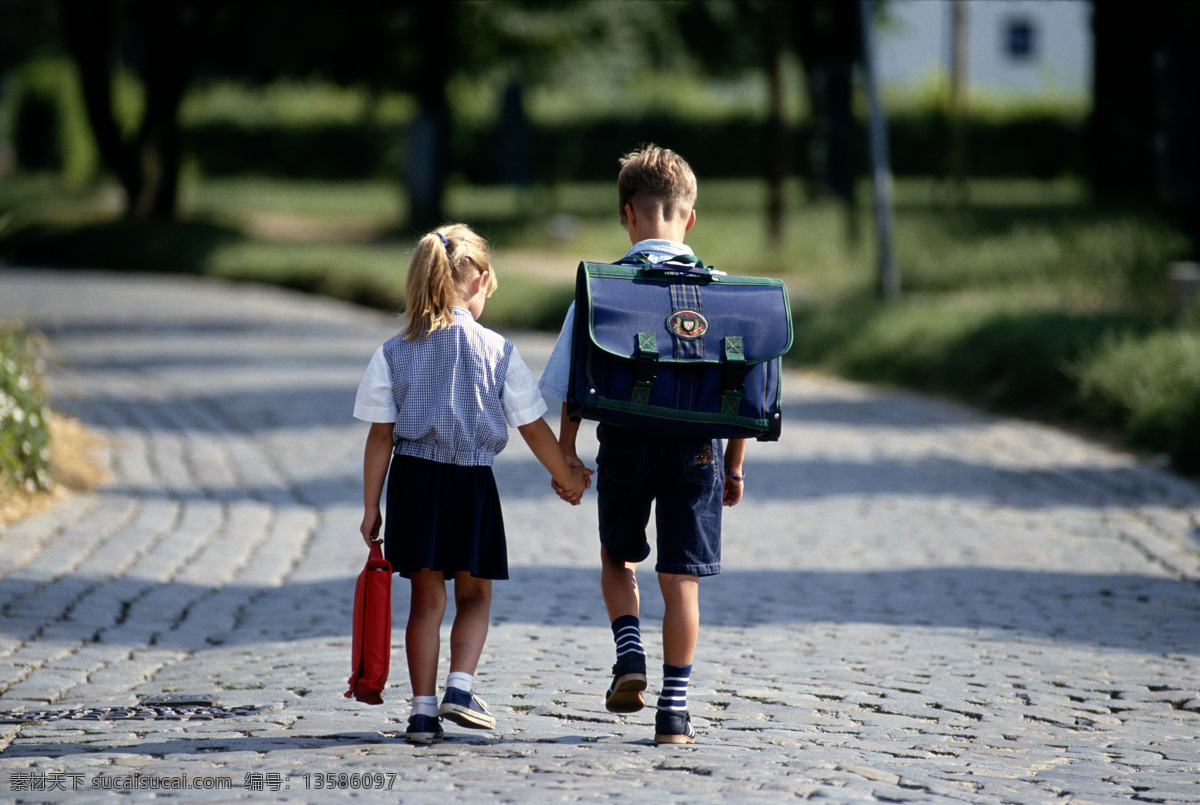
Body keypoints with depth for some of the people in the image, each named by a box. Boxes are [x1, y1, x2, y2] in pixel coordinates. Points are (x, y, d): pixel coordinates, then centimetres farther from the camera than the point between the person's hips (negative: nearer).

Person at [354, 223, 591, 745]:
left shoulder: (394, 353, -1)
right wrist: (566, 478, 17)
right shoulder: (497, 350, -4)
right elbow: (533, 428, 1)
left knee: (427, 596, 10)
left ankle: (423, 708, 7)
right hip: (472, 484, -1)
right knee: (474, 593, 15)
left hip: (413, 480, 1)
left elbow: (381, 436, 0)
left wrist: (371, 506, 6)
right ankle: (459, 688, -2)